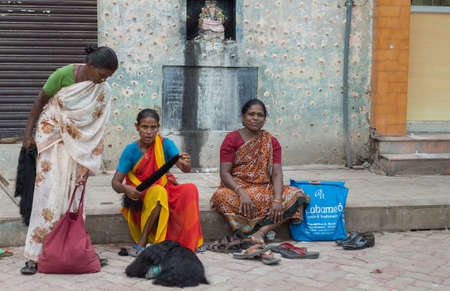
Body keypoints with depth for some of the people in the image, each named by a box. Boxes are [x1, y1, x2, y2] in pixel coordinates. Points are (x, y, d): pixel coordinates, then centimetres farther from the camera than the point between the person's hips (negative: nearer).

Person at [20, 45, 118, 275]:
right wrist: (27, 133, 0)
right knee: (48, 193, -11)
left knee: (71, 194, 0)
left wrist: (86, 165, -10)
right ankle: (34, 256, -9)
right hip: (52, 138, -3)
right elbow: (40, 101, -1)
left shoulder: (103, 92, -6)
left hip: (76, 145, 3)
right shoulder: (63, 75, -14)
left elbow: (97, 130, -6)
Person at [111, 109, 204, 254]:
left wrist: (186, 164, -42)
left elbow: (185, 168, -16)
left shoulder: (165, 144, -4)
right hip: (139, 196, -3)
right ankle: (143, 240, -27)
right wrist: (125, 189, -34)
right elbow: (115, 182, -10)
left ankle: (185, 242, -23)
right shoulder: (131, 150, -7)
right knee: (158, 192, -36)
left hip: (165, 190, 3)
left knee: (190, 189, -25)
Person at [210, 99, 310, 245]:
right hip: (236, 188, -3)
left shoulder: (272, 142, 9)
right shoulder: (232, 139, 1)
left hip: (264, 189, 3)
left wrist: (277, 199, -22)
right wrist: (242, 194, -26)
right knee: (223, 197, -37)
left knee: (296, 195, -21)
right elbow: (225, 173, -8)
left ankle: (261, 231, -31)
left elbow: (277, 173, -3)